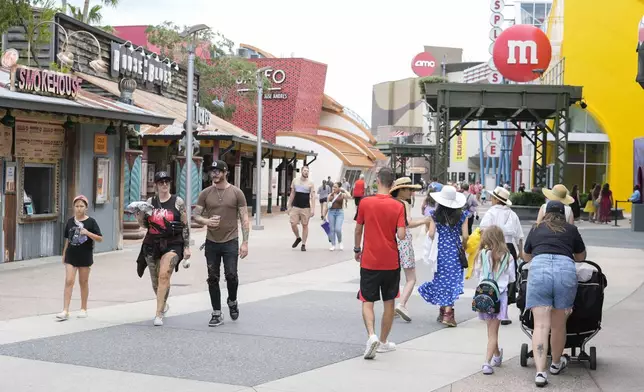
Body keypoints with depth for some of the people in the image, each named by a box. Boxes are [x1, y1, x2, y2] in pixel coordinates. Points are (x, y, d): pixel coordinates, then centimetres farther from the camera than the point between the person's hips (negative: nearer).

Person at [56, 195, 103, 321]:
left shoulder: (91, 222, -4)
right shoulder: (70, 221, 6)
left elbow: (100, 239, -8)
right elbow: (67, 239, 14)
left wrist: (87, 233, -22)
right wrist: (64, 255, 15)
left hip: (85, 256, -2)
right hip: (71, 255, 2)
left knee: (83, 282, 9)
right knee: (69, 281, -6)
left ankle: (83, 309, 22)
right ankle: (65, 311, -8)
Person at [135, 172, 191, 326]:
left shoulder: (178, 202, 1)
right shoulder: (150, 202, 8)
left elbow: (185, 225, 2)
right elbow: (145, 225, 15)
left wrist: (187, 247, -1)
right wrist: (139, 217, -6)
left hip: (172, 245, -4)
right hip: (152, 244, 4)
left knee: (164, 275, -21)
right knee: (155, 280, 12)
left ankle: (159, 314, -20)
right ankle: (163, 305, 40)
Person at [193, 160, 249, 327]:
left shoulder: (236, 193, -2)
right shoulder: (206, 193, 4)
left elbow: (244, 218, -2)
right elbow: (195, 215, 4)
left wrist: (245, 242, -8)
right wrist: (206, 221, -19)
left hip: (230, 242, -2)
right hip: (211, 242, 3)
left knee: (231, 275, -10)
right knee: (213, 278, 5)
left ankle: (232, 301, 21)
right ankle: (217, 314, 14)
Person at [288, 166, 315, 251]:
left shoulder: (310, 183, -2)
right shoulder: (295, 181, 6)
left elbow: (312, 197, -5)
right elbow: (292, 194, 11)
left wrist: (313, 209, -13)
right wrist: (289, 206, 8)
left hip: (305, 208, -2)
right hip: (295, 207, 2)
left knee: (305, 225, 2)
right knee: (293, 224, -5)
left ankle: (303, 244, 11)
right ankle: (298, 238, 22)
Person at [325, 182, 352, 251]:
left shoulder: (342, 195, 0)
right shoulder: (330, 195, 8)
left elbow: (349, 196, -20)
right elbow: (327, 205, 12)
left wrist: (344, 190, -10)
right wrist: (324, 215, 12)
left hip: (339, 212, -3)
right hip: (331, 212, 3)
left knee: (338, 229, -13)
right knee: (331, 229, 3)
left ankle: (340, 242, 14)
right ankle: (333, 245, 13)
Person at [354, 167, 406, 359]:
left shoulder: (365, 203, -6)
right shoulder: (398, 206, -7)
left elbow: (358, 229, 3)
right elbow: (401, 235, -14)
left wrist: (357, 249, 19)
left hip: (369, 261, 0)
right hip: (391, 261, 1)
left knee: (367, 302, 4)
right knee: (389, 302, 14)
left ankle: (372, 335, -19)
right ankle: (383, 341, 23)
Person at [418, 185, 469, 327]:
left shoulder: (436, 215, -3)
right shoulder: (462, 216, -3)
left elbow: (431, 234, -8)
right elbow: (465, 236, -6)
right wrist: (464, 247, 14)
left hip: (440, 250, 1)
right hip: (455, 251, -1)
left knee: (441, 279, 13)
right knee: (453, 280, 0)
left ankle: (442, 309, 20)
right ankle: (448, 312, -10)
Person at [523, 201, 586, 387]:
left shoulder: (536, 229, 24)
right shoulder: (571, 229, 21)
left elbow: (526, 256, 39)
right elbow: (581, 256, 35)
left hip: (539, 269, 0)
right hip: (566, 270, 0)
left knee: (541, 325, -3)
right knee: (559, 325, 13)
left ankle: (540, 372, -13)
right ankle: (556, 363, 32)